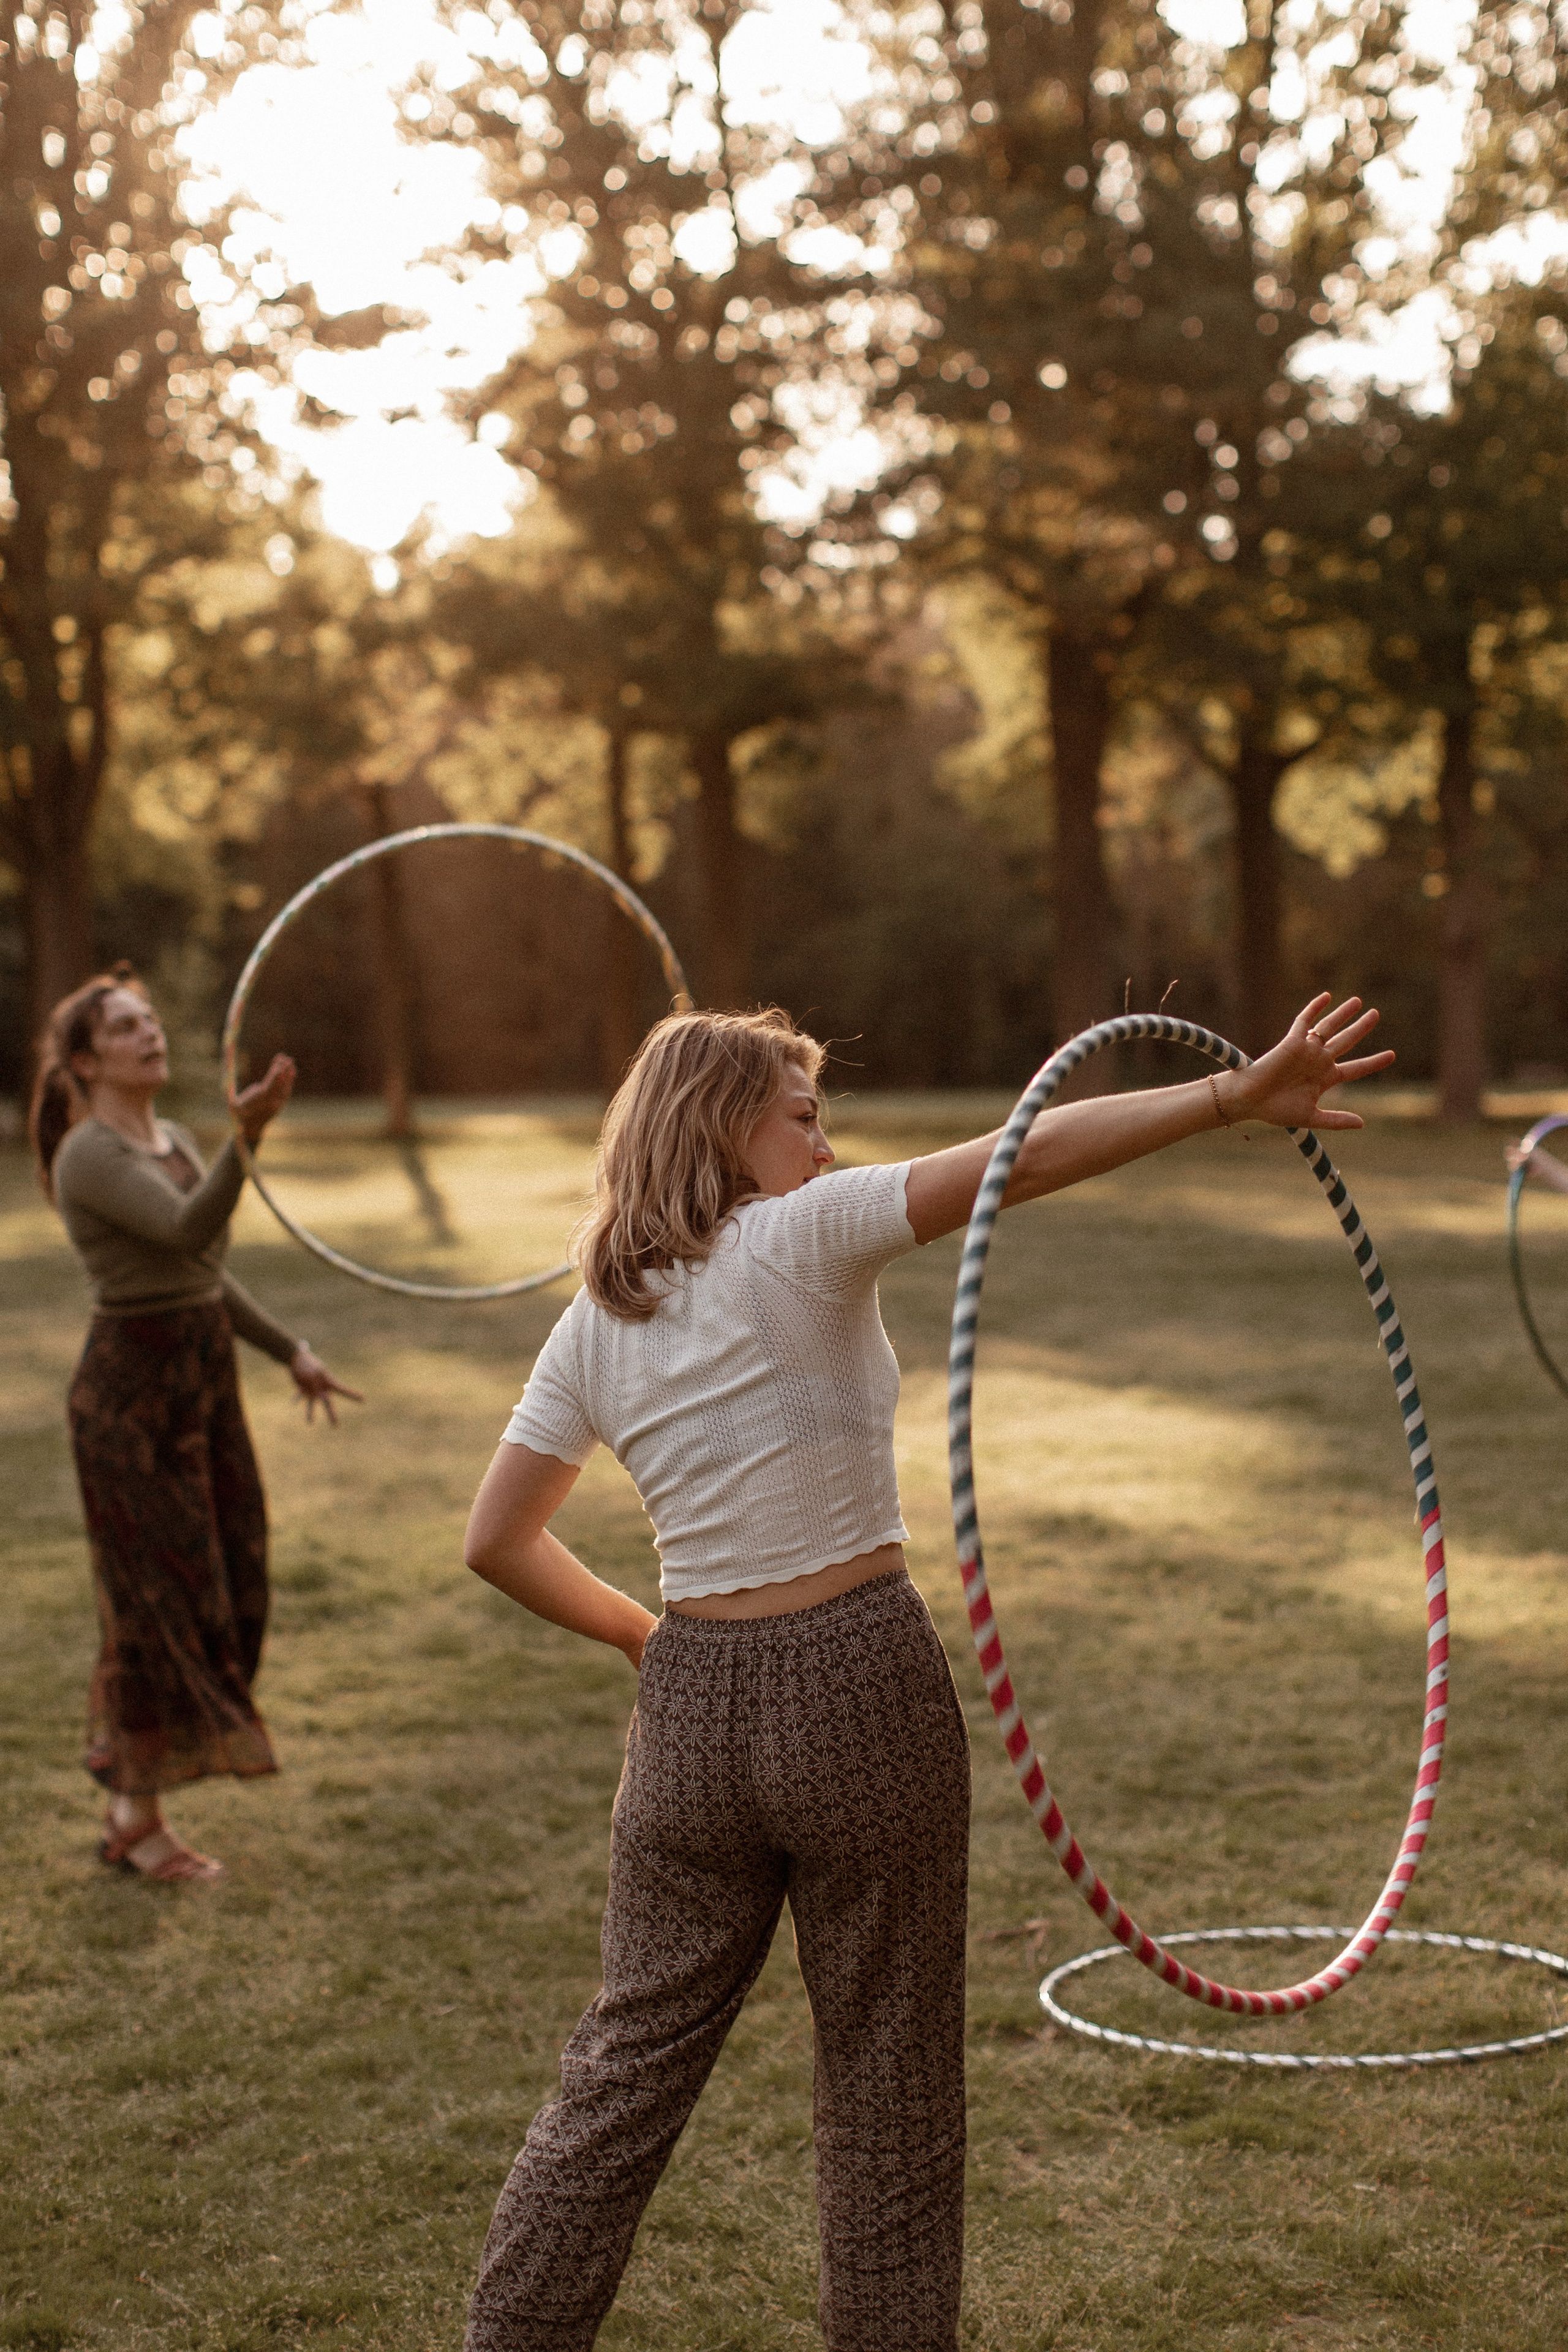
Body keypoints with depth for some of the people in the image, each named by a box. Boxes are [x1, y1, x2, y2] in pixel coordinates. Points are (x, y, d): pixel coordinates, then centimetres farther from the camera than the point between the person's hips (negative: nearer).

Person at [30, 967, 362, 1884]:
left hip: (206, 1385, 9)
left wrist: (292, 1351, 18)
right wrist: (248, 1134, -45)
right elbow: (186, 1232, -31)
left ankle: (129, 1803, 23)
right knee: (165, 1602, -4)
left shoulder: (178, 1143, 12)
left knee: (224, 1596, 10)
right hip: (132, 1393, -9)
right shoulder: (88, 1157, -15)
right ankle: (141, 1821, 10)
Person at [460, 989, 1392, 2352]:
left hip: (691, 1709, 5)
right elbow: (1025, 1159, -19)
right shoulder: (798, 1239, -9)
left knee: (630, 2067, 16)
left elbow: (500, 1542, 11)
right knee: (888, 2085, 9)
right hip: (860, 1685, -5)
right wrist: (1236, 1097, -23)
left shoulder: (595, 1322, 7)